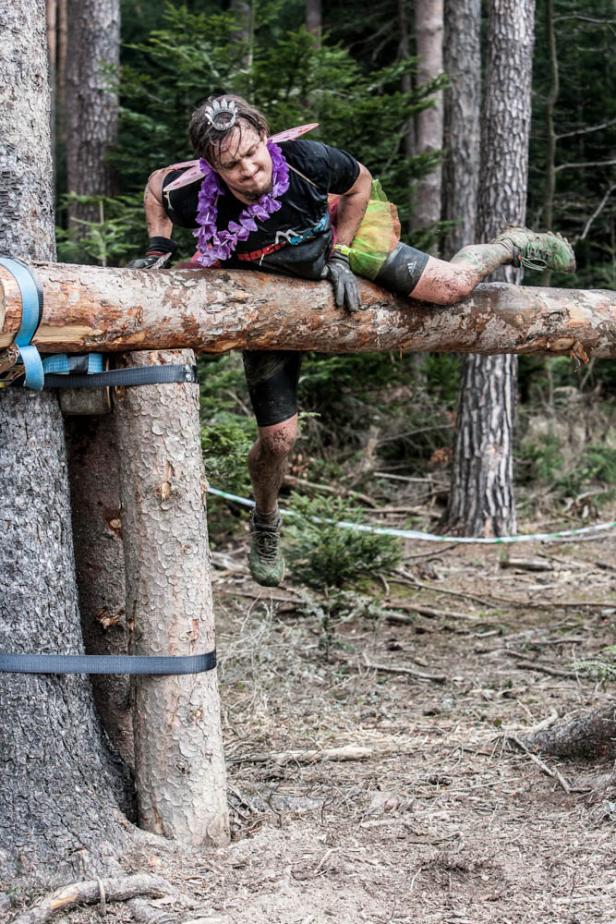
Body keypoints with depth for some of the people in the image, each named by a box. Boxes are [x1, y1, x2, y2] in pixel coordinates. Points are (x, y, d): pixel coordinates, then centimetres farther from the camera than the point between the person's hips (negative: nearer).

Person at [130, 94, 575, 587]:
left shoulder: (305, 158, -34)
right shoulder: (195, 195, -34)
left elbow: (359, 183, -10)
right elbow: (157, 182, -7)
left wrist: (340, 255, -11)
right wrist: (159, 247, -16)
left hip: (334, 243, 0)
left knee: (451, 286, -17)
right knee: (278, 437, -1)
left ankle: (511, 246, 20)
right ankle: (266, 527, 32)